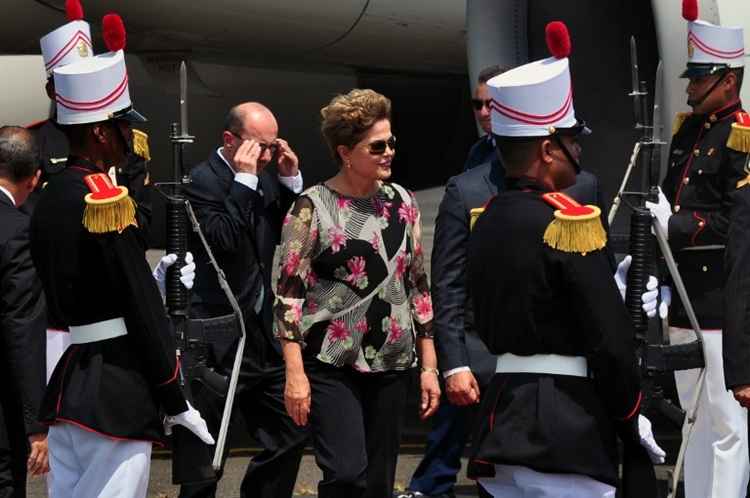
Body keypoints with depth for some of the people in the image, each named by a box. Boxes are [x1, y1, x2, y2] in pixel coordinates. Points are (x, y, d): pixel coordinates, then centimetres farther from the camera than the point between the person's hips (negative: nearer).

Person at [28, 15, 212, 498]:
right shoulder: (105, 198, -15)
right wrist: (175, 401, -9)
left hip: (63, 382, 9)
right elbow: (143, 308, -15)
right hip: (114, 393, -9)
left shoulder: (49, 198, 10)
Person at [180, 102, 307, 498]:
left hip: (262, 336, 7)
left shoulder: (267, 176, 9)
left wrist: (291, 179, 1)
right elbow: (223, 240, -24)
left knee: (290, 435, 9)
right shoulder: (200, 180, -12)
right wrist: (244, 180, -22)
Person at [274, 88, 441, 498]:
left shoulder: (402, 202, 8)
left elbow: (418, 285, 13)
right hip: (331, 364, -5)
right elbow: (288, 291, -9)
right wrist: (295, 373, -15)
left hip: (391, 365, 5)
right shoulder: (313, 207, -7)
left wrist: (429, 365, 10)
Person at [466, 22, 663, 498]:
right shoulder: (570, 220, -14)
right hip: (566, 431, -8)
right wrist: (633, 425, -3)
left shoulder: (485, 221, 9)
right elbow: (611, 342, -16)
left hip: (501, 422, 8)